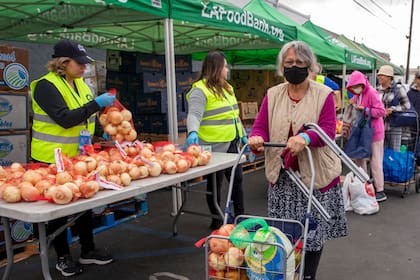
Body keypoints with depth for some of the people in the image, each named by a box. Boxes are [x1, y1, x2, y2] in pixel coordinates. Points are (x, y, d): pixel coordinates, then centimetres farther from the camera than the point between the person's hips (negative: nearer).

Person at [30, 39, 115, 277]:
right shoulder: (46, 86, -15)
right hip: (53, 159, -7)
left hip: (79, 157, 7)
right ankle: (63, 257, 22)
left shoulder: (80, 84, 9)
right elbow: (65, 119, -26)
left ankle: (88, 250, 27)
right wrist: (96, 103, -29)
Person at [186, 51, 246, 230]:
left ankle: (239, 216, 31)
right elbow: (194, 115, -26)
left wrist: (243, 135, 20)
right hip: (214, 147, -8)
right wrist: (193, 133, -44)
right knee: (215, 183, 7)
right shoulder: (200, 90, -13)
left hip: (232, 144, 9)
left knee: (237, 180, 16)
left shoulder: (227, 88, 14)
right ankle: (216, 219, 23)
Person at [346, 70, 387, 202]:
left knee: (375, 162, -3)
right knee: (359, 159, 12)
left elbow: (381, 111, -20)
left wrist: (364, 109, -25)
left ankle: (380, 192, 5)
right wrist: (353, 106, -1)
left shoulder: (371, 93, -15)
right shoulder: (357, 95, 9)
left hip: (374, 132, -8)